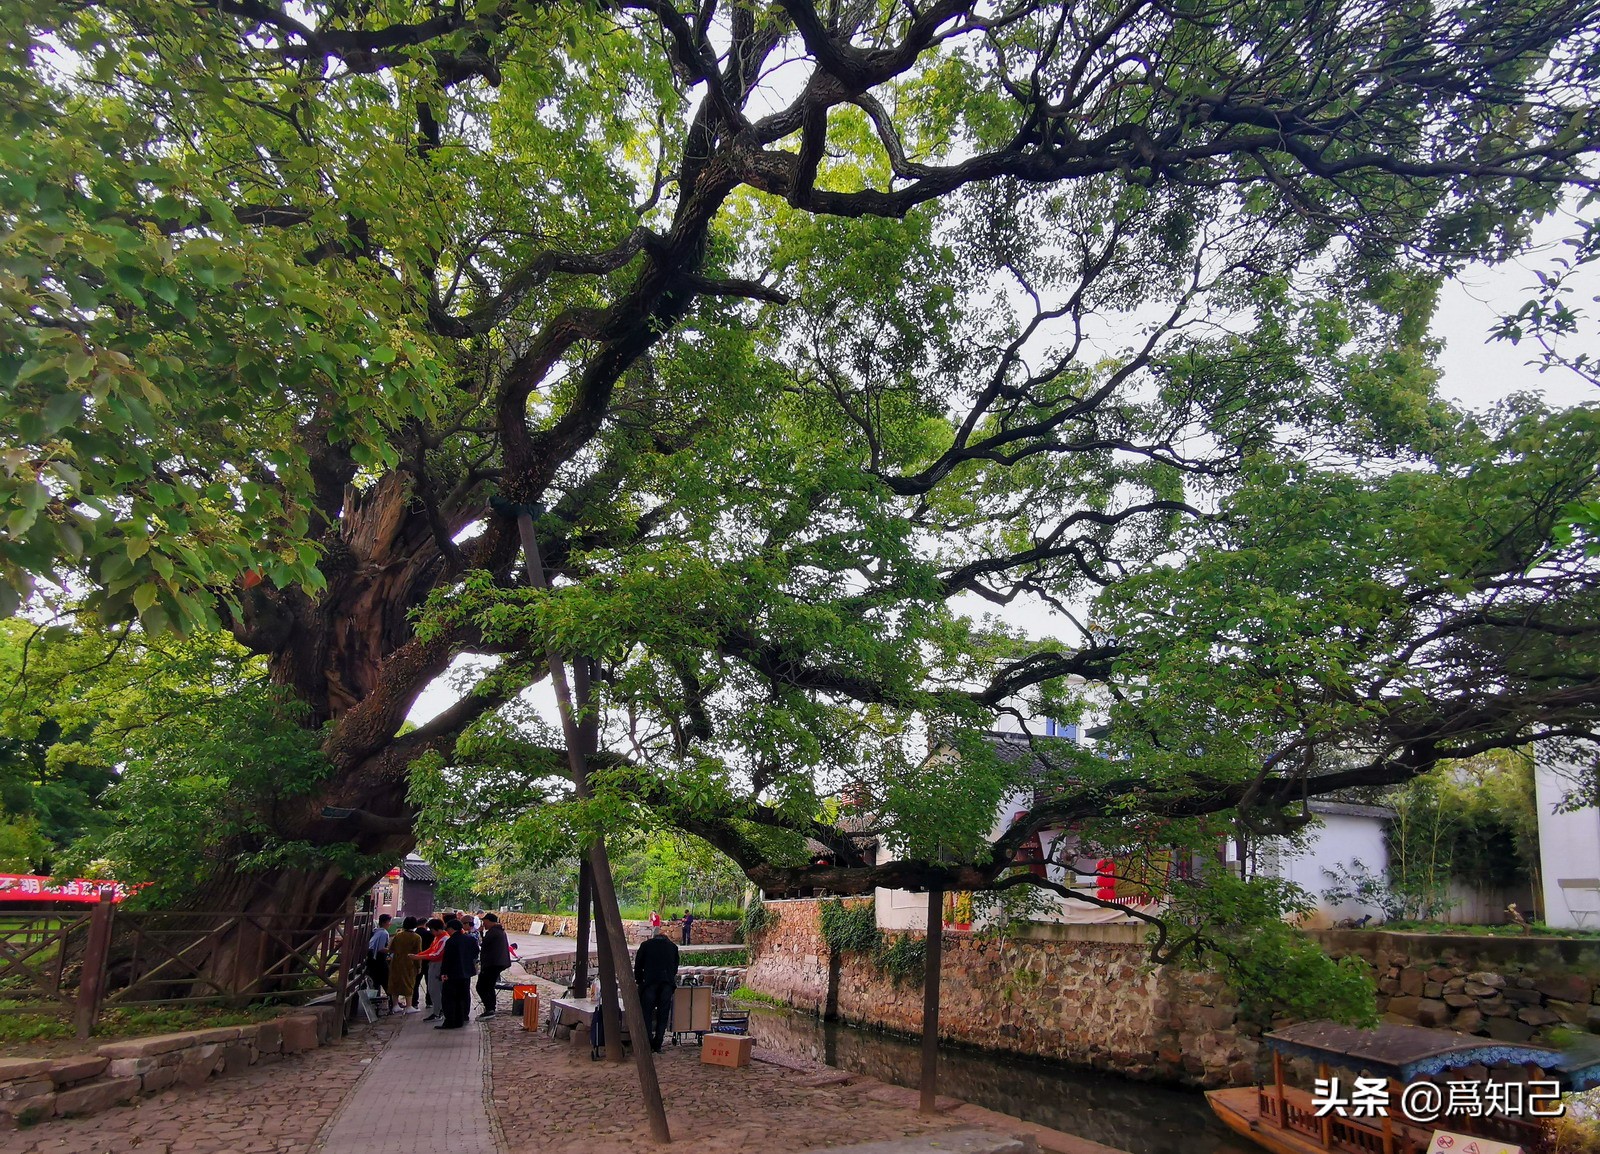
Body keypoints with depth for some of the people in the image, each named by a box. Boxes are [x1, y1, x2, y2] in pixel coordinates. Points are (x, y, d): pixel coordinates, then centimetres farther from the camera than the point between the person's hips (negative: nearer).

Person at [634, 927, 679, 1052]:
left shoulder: (646, 945, 14)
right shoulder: (673, 946, 19)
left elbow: (638, 966, 14)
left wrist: (639, 981, 24)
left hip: (650, 982, -2)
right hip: (667, 983, 2)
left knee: (646, 1014, 5)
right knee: (663, 1014, 8)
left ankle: (647, 1045, 0)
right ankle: (657, 1045, 9)